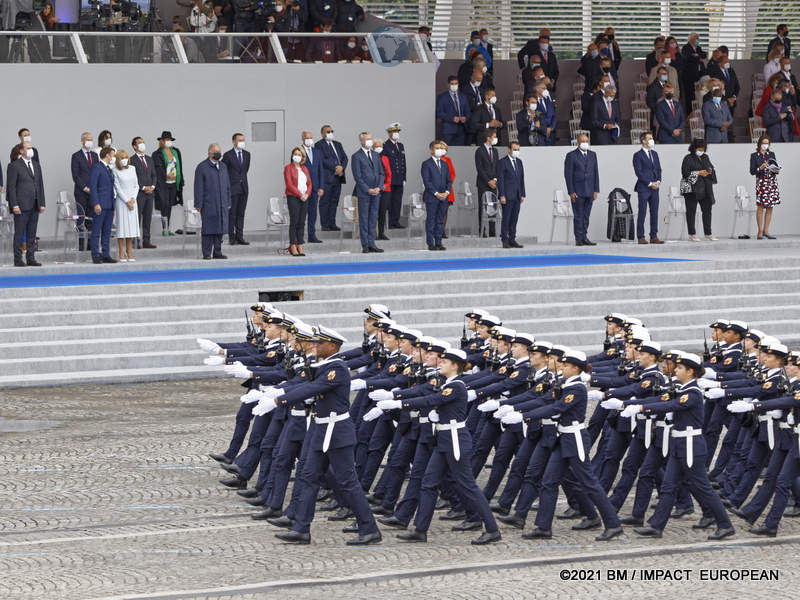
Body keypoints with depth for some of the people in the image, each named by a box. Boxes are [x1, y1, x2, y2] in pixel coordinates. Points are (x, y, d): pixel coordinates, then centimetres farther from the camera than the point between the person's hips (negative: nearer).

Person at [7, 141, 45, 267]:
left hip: (34, 206, 6)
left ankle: (31, 259, 12)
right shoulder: (14, 166, -4)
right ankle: (18, 260, 1)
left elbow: (40, 185, 16)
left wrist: (42, 203, 9)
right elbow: (11, 186, -7)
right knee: (19, 233, -3)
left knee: (32, 234, 8)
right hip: (21, 206, -6)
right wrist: (14, 205, -14)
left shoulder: (36, 165, 15)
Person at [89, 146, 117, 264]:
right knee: (96, 231, -4)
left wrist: (114, 205, 18)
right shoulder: (96, 168, -8)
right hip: (100, 205, -8)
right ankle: (96, 255, -3)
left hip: (109, 206, 8)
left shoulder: (109, 169, 19)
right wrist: (96, 204, -20)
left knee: (107, 231, 9)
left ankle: (106, 255, 12)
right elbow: (93, 187, -13)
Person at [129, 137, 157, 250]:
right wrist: (143, 188, -13)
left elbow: (153, 175, 18)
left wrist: (152, 186, 0)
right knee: (137, 217, -6)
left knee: (148, 217, 6)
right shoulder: (132, 160, -5)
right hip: (138, 193, -6)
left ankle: (146, 241, 9)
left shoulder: (149, 159, 17)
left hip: (149, 192, 6)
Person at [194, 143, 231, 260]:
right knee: (208, 228, -5)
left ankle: (217, 252, 12)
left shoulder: (223, 166, 16)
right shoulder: (202, 167, -3)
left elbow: (227, 185, 20)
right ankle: (206, 254, -3)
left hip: (222, 204, 6)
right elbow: (198, 188, -6)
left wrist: (228, 202, 15)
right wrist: (198, 204, -10)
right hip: (208, 204, -6)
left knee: (220, 228, 5)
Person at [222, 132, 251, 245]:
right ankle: (231, 237, 3)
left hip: (243, 188, 5)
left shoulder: (247, 154, 10)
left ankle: (240, 237, 8)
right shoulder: (228, 155, -7)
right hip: (232, 188, -5)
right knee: (231, 214, -1)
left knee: (241, 214, 6)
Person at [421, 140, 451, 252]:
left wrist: (447, 192, -3)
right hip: (431, 197, -6)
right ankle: (431, 243, -2)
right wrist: (436, 193, -15)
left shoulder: (444, 164, 17)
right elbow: (426, 181, -9)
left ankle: (438, 243, 9)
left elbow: (449, 180, 15)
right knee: (431, 220, -3)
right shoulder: (426, 164, -3)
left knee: (440, 221, 6)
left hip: (443, 197, 6)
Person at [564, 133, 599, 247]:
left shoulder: (592, 155, 12)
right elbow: (568, 174, -5)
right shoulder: (571, 155, -3)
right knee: (578, 216, -5)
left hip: (589, 191, 4)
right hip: (577, 191, -4)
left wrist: (596, 190, 5)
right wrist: (571, 192, -11)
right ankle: (579, 239, -3)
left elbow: (595, 173, 13)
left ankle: (584, 238, 9)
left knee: (586, 216, 5)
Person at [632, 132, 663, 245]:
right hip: (643, 188, -6)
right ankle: (641, 237, -1)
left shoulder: (654, 154, 16)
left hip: (654, 188, 6)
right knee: (642, 213, -4)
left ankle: (654, 237, 7)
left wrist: (658, 181, 0)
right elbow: (638, 172, -10)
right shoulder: (638, 155, -5)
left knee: (654, 213, 4)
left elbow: (658, 169, 17)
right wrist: (650, 183, -13)